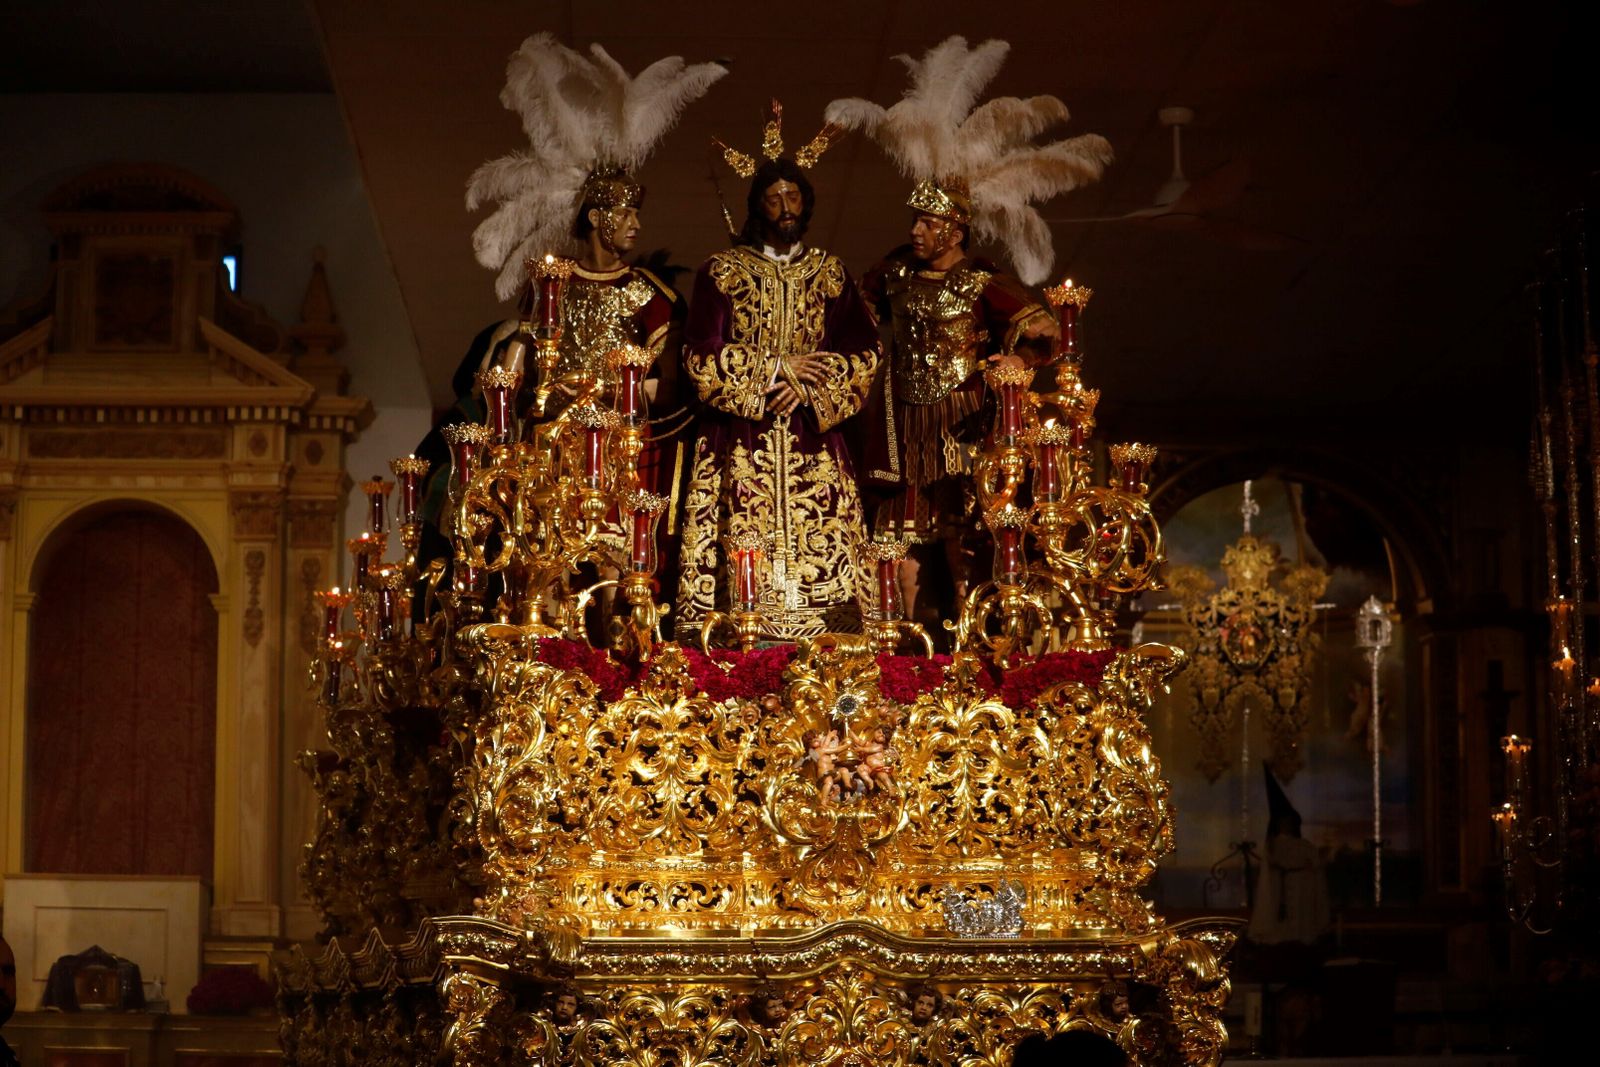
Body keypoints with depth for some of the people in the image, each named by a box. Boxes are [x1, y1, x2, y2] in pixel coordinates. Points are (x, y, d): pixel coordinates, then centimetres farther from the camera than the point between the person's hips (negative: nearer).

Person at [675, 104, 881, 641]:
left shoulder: (831, 273, 11)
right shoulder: (722, 271, 5)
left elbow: (865, 352, 5)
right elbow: (701, 356, -3)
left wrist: (808, 385, -9)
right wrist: (774, 368, -7)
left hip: (813, 439, 2)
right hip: (741, 441, -2)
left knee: (817, 539, -6)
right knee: (745, 537, -10)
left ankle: (815, 629, -5)